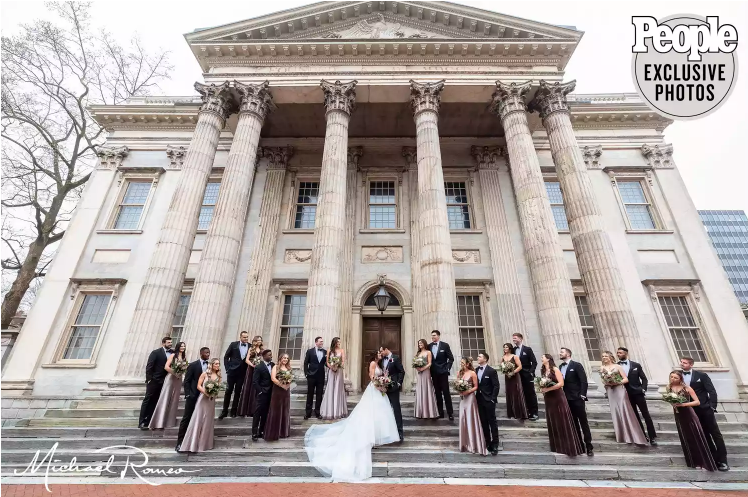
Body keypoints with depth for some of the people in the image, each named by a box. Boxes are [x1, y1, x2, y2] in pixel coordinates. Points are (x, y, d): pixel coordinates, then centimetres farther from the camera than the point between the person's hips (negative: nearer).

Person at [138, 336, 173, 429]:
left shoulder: (172, 353, 5)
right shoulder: (156, 352, -7)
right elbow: (149, 367, -10)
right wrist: (149, 379, -14)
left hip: (163, 382, 5)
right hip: (154, 381, -5)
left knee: (154, 402, 10)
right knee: (147, 401, 2)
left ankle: (147, 422, 17)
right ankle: (141, 422, 8)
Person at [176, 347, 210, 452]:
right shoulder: (193, 365, -6)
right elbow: (186, 381, -5)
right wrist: (188, 395, -12)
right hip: (193, 397, -3)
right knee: (186, 418, 2)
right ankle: (180, 442, 12)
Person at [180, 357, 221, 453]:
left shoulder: (218, 376, 5)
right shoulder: (205, 374, -5)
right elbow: (198, 386, -7)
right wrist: (206, 392, -19)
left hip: (211, 401, 4)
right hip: (203, 399, -3)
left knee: (207, 422, 10)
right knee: (197, 421, 0)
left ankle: (203, 444, 23)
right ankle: (193, 444, 11)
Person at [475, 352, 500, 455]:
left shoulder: (491, 371, -11)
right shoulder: (476, 370, 6)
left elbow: (496, 386, -12)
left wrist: (492, 399, -15)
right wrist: (476, 396, 3)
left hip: (488, 400, -5)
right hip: (479, 400, 6)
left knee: (492, 422, 3)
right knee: (484, 422, 12)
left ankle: (495, 444, 12)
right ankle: (487, 442, 23)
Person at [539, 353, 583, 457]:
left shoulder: (555, 369, -9)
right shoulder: (543, 371, 10)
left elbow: (561, 383, -17)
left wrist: (548, 389, -18)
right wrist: (542, 389, -4)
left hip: (558, 398, -7)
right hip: (548, 399, 7)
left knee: (563, 422, -2)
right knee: (553, 423, 11)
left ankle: (569, 447, 6)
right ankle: (557, 446, 21)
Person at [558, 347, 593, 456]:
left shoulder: (577, 365, -7)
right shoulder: (560, 367, 9)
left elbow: (584, 381, -12)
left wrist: (582, 395, -17)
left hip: (577, 398, -5)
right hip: (566, 399, 5)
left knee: (583, 422, 1)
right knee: (574, 423, 11)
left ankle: (589, 446, 10)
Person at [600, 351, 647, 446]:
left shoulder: (617, 366, 0)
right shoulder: (602, 368, 9)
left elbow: (626, 379, -1)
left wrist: (616, 382, -16)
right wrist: (607, 383, -8)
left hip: (619, 390, -3)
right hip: (610, 392, 3)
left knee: (625, 411, -7)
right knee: (616, 413, 2)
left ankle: (633, 436, 1)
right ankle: (623, 436, 12)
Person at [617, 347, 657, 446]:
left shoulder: (636, 365, 1)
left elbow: (644, 379, 2)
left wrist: (643, 389, -10)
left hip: (638, 393, 0)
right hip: (626, 395, 1)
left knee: (646, 414, 1)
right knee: (635, 416, 8)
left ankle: (652, 437, 10)